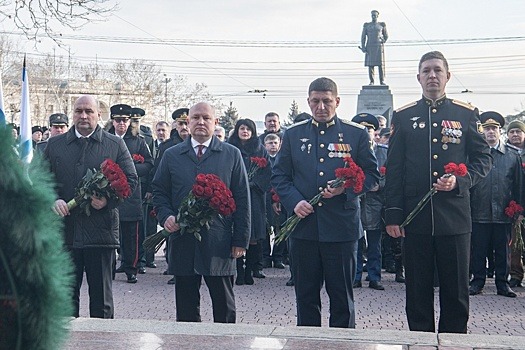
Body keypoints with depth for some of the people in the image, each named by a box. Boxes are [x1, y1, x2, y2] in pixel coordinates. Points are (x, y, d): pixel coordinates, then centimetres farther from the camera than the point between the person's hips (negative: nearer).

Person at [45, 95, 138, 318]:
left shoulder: (115, 145, 6)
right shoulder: (54, 145, 11)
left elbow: (130, 180, 3)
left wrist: (108, 200, -13)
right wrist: (52, 200, -10)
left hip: (101, 230, -2)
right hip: (64, 230, 2)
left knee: (101, 295, 6)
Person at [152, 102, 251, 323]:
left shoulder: (232, 155, 6)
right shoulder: (172, 155, 11)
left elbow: (242, 199, 4)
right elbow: (159, 192, 13)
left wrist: (241, 240, -2)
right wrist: (166, 216, -7)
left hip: (219, 244, -1)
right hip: (182, 243, 2)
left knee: (225, 309, 6)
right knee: (186, 310, 8)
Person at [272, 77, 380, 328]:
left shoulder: (357, 134, 4)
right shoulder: (293, 134, 9)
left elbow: (371, 175, 5)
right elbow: (279, 175, 8)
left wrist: (346, 188, -14)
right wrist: (294, 201, -9)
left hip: (341, 227, -2)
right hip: (303, 226, 2)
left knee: (342, 296, 6)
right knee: (306, 297, 10)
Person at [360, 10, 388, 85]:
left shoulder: (382, 24, 6)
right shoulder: (366, 25, 6)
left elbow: (386, 36, 14)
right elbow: (363, 37, 4)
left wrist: (382, 43, 2)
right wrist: (363, 47, -6)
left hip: (379, 46, 0)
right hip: (370, 47, 1)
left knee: (381, 63, -5)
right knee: (370, 64, -1)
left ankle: (382, 81, 2)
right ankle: (371, 81, 5)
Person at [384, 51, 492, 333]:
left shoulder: (466, 114, 7)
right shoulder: (403, 116, 7)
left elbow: (483, 159, 8)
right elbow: (393, 169, 5)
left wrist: (461, 180, -11)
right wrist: (393, 214, -2)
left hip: (455, 217, 0)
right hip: (415, 217, 0)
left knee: (456, 291, 5)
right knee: (418, 291, 7)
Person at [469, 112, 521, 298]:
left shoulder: (512, 155, 7)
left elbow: (518, 185, 9)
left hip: (503, 213, 2)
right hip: (479, 212, -1)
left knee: (503, 250, 8)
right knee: (478, 249, 5)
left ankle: (502, 283, 19)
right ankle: (478, 281, 16)